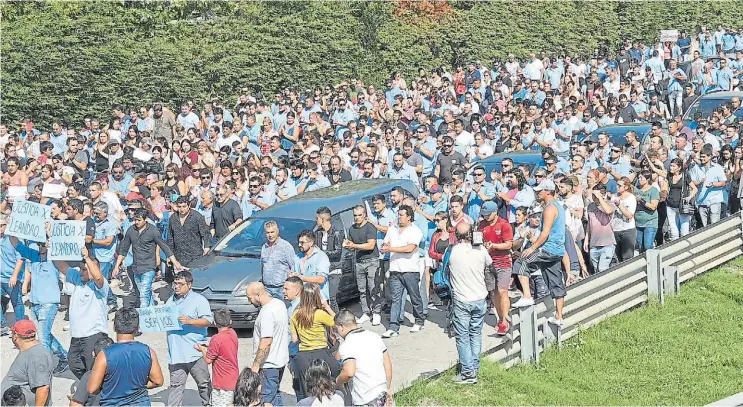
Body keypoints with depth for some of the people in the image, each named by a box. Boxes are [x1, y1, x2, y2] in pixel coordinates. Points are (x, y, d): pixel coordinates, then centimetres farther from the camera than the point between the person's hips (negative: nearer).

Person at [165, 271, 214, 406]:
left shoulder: (199, 300, -2)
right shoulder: (171, 300, 18)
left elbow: (208, 320, -11)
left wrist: (190, 321, -23)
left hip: (195, 353, -5)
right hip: (175, 353, 5)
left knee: (204, 383, 4)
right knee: (175, 385, 4)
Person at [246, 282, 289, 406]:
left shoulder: (267, 313, -24)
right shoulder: (279, 303, 6)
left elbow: (266, 342, -27)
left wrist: (255, 365, -21)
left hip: (268, 364, -10)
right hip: (280, 360, 10)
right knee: (275, 395, 20)